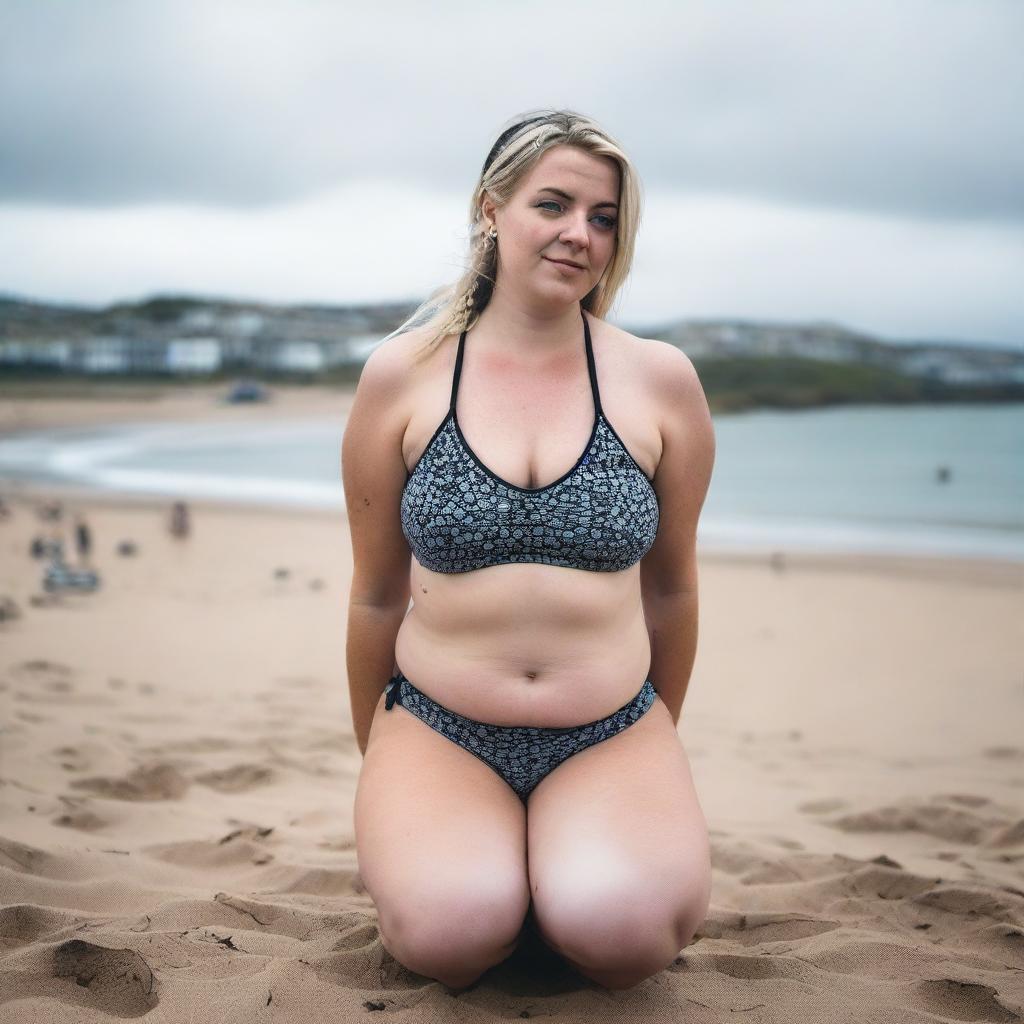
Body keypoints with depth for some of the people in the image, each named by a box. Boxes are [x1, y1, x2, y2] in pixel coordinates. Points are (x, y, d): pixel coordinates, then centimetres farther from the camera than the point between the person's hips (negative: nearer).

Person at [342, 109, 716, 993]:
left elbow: (671, 587, 11)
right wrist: (374, 758, 15)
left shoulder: (660, 380, 0)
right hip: (438, 729, 0)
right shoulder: (402, 374, -1)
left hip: (612, 735, 1)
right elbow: (378, 596, 7)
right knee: (449, 935, -28)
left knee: (620, 932, -27)